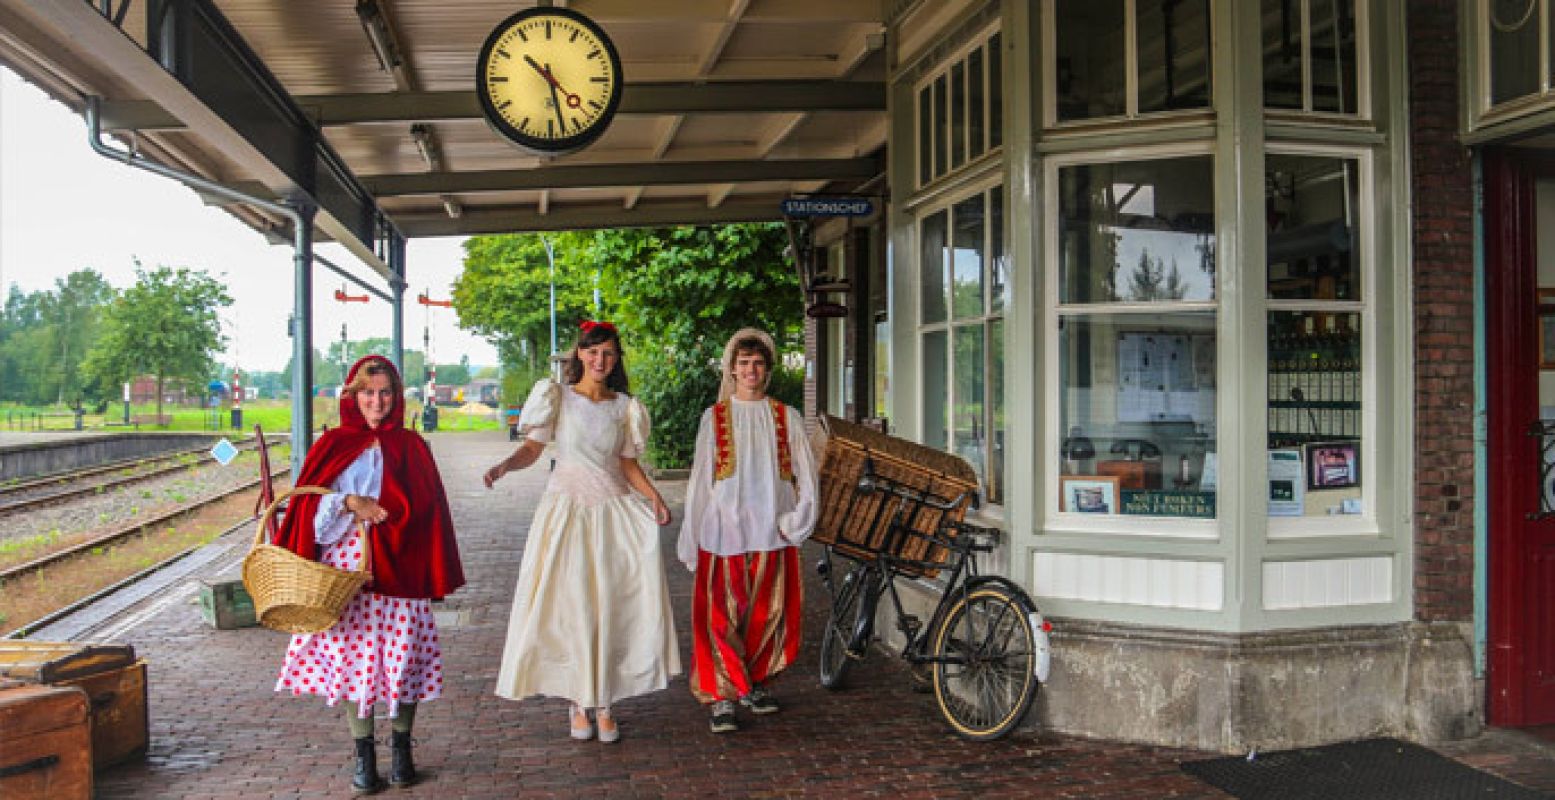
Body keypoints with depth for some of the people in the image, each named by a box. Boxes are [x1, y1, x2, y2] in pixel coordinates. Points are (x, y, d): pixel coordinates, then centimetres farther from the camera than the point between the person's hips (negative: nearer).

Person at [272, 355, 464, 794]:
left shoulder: (411, 447, 6)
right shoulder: (333, 445, 7)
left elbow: (428, 512, 3)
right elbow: (307, 505, 2)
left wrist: (436, 576, -4)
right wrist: (348, 503, -15)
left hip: (398, 569, 0)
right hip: (345, 567, 1)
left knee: (403, 656, 1)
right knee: (352, 656, 3)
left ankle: (401, 749, 19)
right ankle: (363, 755, 16)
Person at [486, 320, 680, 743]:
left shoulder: (624, 406, 8)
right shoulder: (558, 397, 1)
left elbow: (628, 463, 11)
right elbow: (532, 448, -5)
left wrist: (654, 496, -4)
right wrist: (506, 464, -25)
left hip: (614, 510, 2)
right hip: (567, 506, -2)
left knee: (611, 607, -2)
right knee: (569, 606, -1)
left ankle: (604, 702, 9)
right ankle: (578, 702, 12)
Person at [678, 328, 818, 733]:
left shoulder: (787, 418, 7)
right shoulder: (714, 418, 5)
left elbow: (806, 472, 7)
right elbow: (700, 479, 5)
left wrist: (797, 519, -7)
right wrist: (690, 539, 4)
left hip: (772, 532, 2)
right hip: (723, 529, -1)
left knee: (768, 613, 7)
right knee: (722, 615, -5)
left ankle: (755, 683, 25)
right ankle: (722, 696, 3)